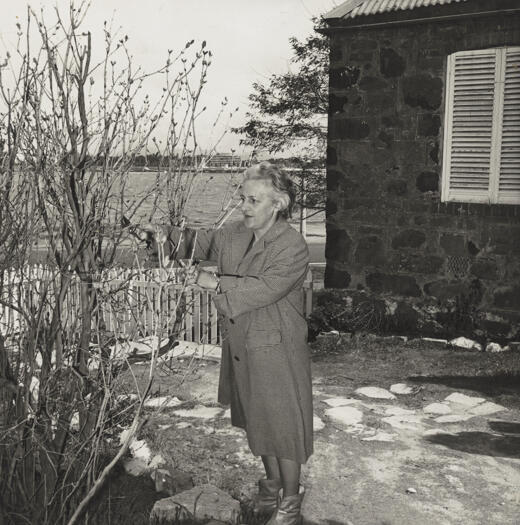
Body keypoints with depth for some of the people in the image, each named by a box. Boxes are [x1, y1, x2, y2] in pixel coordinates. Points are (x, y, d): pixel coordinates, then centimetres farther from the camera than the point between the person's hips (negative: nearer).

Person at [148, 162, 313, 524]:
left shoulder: (293, 247, -20)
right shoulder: (235, 236, 2)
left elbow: (263, 288, -30)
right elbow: (199, 241, 7)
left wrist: (215, 283, -33)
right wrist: (164, 237, -13)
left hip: (277, 354, -7)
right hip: (242, 351, 7)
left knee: (284, 426, 7)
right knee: (259, 423, 22)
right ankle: (272, 486, 44)